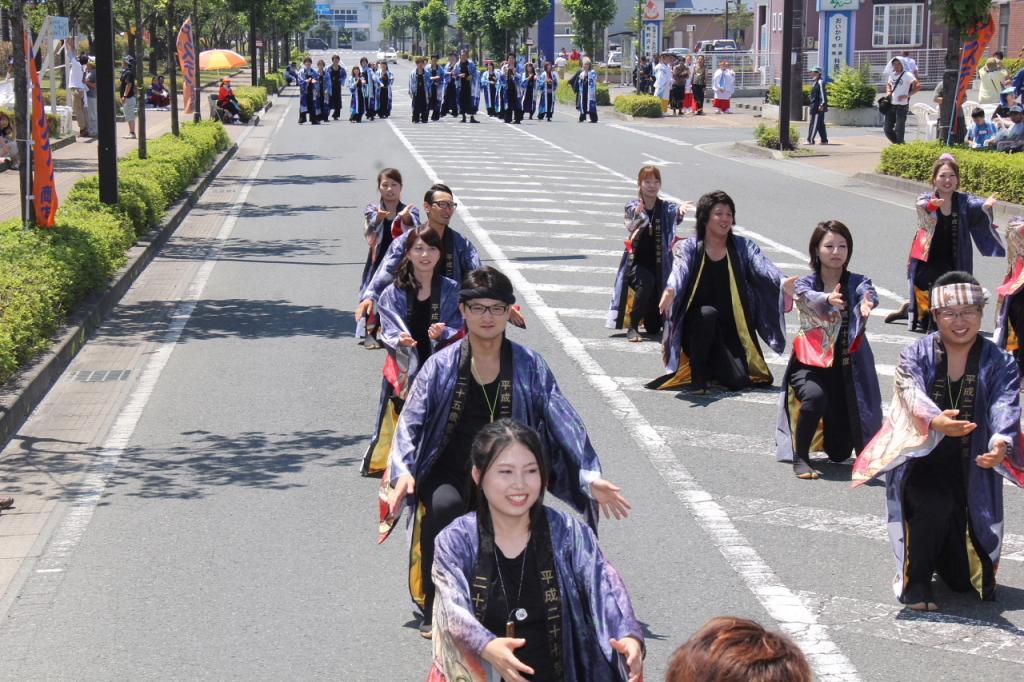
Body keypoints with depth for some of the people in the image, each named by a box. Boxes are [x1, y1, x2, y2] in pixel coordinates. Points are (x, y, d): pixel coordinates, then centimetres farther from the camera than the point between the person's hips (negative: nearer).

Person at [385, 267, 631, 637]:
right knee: (445, 506, -33)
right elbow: (411, 422, -5)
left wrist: (591, 477, -13)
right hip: (450, 474, -1)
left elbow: (564, 422, -2)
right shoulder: (441, 365, -1)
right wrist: (404, 471, -23)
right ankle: (434, 608, -14)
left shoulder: (529, 366, 1)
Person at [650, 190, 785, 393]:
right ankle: (698, 374, -17)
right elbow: (679, 271, -23)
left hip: (732, 330, 3)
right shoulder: (689, 247, -4)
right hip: (696, 328, -2)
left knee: (740, 380, -14)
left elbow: (762, 267, -14)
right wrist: (670, 291, -47)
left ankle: (712, 365, 21)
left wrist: (783, 283, -36)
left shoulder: (743, 247, 3)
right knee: (707, 312, -35)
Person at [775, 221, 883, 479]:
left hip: (848, 368, 2)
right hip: (810, 363, -2)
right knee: (815, 395, -39)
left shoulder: (857, 282, 2)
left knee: (839, 453, 4)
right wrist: (828, 298, -49)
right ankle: (800, 458, -17)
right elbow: (809, 298, -25)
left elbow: (868, 293, -23)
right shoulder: (805, 283, -1)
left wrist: (867, 303, -48)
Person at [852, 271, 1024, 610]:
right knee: (935, 504, -35)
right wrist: (936, 422, -46)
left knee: (964, 578, 3)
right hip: (922, 463, -1)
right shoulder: (915, 356, -4)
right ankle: (915, 582, -11)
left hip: (972, 470, 2)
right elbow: (912, 396, -23)